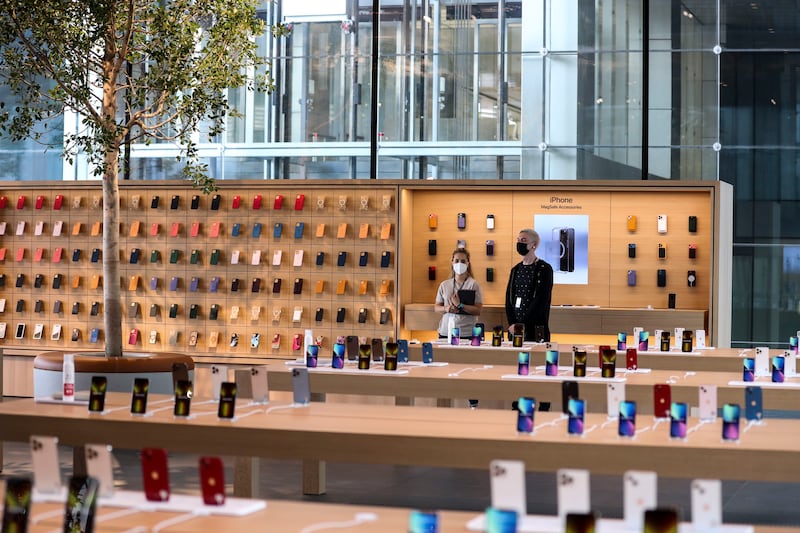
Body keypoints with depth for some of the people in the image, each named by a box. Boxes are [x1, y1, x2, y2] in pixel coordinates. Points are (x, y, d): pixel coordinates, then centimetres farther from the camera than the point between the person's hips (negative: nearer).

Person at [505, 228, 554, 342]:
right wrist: (512, 323, -6)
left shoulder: (544, 269, -4)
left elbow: (541, 300, -12)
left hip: (536, 330, -5)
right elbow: (509, 298, 9)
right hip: (515, 329, 5)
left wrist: (522, 324, -15)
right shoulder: (516, 269, 15)